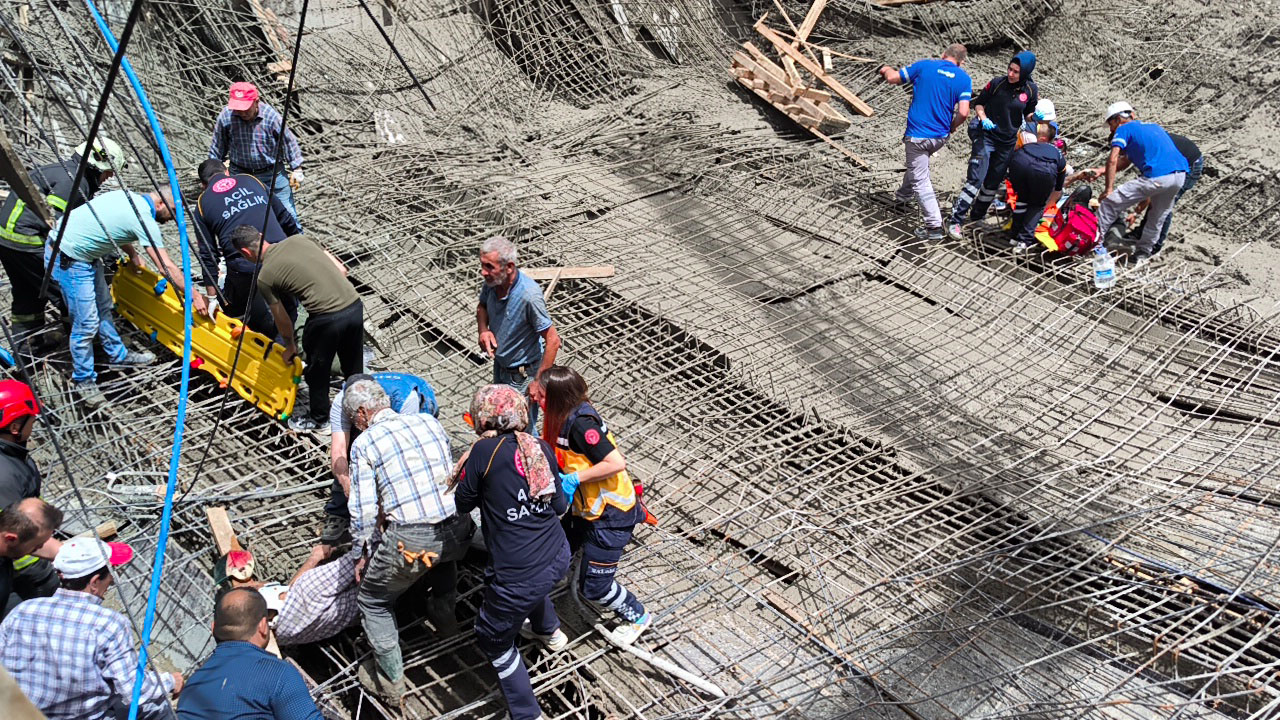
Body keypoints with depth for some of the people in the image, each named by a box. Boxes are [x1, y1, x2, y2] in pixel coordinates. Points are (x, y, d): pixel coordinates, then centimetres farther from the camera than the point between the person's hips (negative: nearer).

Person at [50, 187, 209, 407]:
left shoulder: (129, 197, 5)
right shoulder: (144, 220, -20)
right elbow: (166, 267, -19)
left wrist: (132, 254, 17)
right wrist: (195, 296, -14)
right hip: (69, 259, -10)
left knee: (103, 307, 21)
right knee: (86, 323, -4)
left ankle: (119, 355, 37)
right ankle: (84, 380, 9)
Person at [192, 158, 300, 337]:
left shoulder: (203, 204, 12)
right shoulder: (251, 180, 18)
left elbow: (208, 254, 9)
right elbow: (285, 218, 18)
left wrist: (212, 297, 13)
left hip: (244, 266, -2)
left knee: (231, 309, 18)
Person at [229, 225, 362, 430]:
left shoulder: (264, 278, 0)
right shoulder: (299, 239, 12)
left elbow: (282, 319, 12)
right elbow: (341, 270, 11)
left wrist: (290, 345, 29)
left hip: (326, 318, -6)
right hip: (355, 305, 6)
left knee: (317, 370, 20)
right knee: (354, 366, 25)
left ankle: (318, 418, 38)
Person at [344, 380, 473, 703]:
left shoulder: (364, 443, -3)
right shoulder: (430, 421, 10)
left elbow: (363, 508, -5)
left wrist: (361, 554, 9)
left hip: (410, 541, -5)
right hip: (458, 530, 5)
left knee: (372, 602, 19)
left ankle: (390, 681, 21)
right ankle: (444, 612, 51)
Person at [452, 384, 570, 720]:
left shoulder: (484, 451, -15)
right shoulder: (541, 448, 1)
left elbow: (462, 503, -2)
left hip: (519, 579, -7)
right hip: (558, 557, 7)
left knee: (494, 641, 17)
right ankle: (549, 631, 65)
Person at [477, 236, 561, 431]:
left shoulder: (529, 295, -34)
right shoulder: (492, 283, -13)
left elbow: (553, 340, -28)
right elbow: (482, 307, 11)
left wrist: (539, 382, -26)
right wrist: (483, 329, -11)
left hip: (523, 375, -8)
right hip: (500, 367, 8)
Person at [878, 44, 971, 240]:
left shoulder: (924, 66, -6)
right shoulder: (964, 79, -2)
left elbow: (893, 78, 0)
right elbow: (963, 112, -11)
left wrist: (887, 70, 23)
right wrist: (951, 127, 9)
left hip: (918, 135, -4)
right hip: (941, 137, 4)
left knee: (920, 180, -1)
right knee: (916, 165, 32)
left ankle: (934, 226, -7)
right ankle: (903, 195, 53)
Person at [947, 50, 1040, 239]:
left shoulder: (1031, 90, -4)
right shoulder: (997, 83, -11)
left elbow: (1028, 114, 10)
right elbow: (978, 103, 0)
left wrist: (1036, 116, -12)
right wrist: (983, 118, -18)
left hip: (1007, 142, 4)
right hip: (986, 136, -4)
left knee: (994, 182, 14)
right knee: (976, 179, -15)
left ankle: (977, 215, 34)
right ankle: (955, 220, -14)